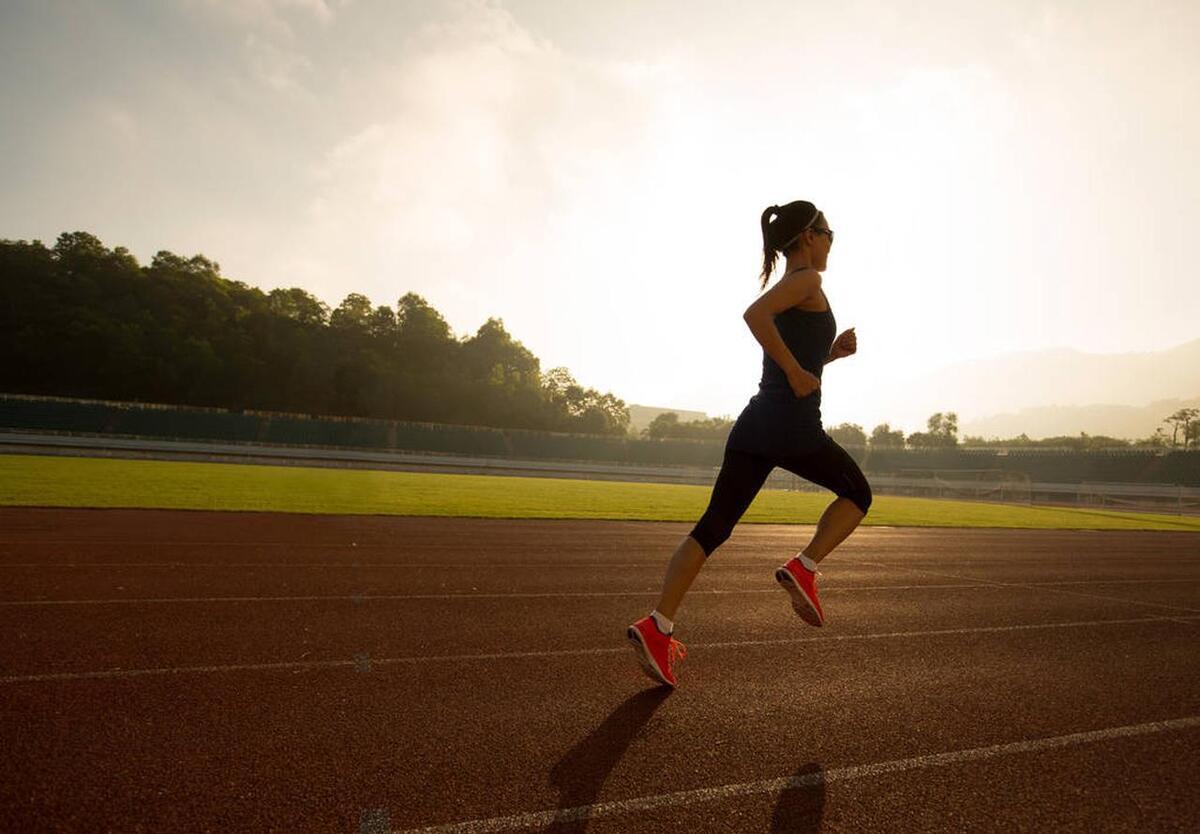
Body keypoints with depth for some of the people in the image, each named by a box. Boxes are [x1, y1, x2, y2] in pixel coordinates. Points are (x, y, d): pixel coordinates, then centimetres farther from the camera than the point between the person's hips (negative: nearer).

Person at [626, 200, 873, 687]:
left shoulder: (786, 289, 25)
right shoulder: (807, 280, -2)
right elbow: (754, 314, -23)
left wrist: (832, 352, 22)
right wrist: (798, 372, -18)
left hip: (753, 426, 8)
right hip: (793, 427, -7)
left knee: (713, 527, 2)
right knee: (857, 494, 18)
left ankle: (658, 626, -5)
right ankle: (804, 568, 0)